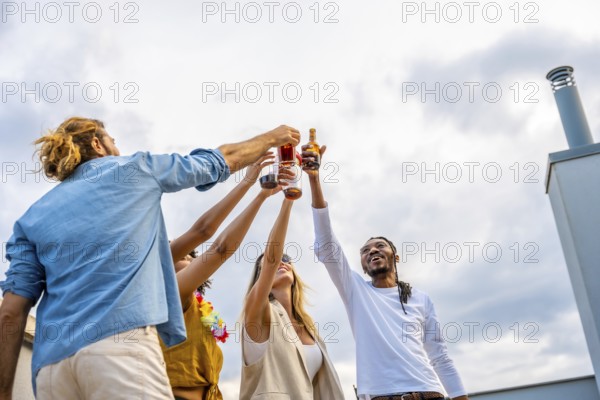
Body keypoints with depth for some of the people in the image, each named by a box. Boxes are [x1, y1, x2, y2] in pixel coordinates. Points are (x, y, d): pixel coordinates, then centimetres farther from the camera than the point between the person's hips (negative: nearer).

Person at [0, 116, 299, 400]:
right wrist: (274, 137, 42)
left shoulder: (31, 217, 21)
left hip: (51, 364, 5)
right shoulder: (134, 169, 15)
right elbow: (224, 160, 26)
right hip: (120, 341, -5)